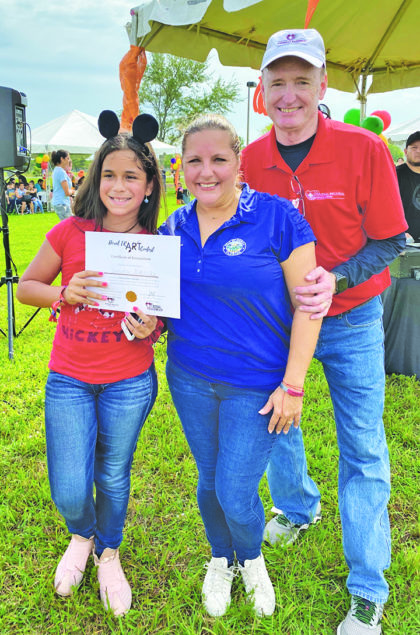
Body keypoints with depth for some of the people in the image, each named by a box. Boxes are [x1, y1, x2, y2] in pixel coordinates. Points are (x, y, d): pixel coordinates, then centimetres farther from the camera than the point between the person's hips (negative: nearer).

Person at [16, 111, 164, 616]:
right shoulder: (70, 232, -7)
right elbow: (25, 286, 2)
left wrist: (150, 328, -18)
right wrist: (65, 294, -18)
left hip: (130, 383, 0)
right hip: (68, 381, 0)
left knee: (112, 479, 17)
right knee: (69, 493, 2)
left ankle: (109, 554, 47)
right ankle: (82, 537, 41)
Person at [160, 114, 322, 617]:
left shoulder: (277, 217, -14)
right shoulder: (173, 227, 1)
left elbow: (307, 305, -12)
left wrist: (292, 386, -14)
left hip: (257, 385, -4)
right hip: (189, 379, 4)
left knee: (236, 494, 1)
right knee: (209, 482, 19)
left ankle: (253, 559, 37)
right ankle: (221, 560, 49)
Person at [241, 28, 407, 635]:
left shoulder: (363, 149, -15)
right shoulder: (250, 160, -6)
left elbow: (389, 240, -11)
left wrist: (336, 280, -25)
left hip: (350, 318, -3)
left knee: (363, 450, 2)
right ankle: (297, 507, 48)